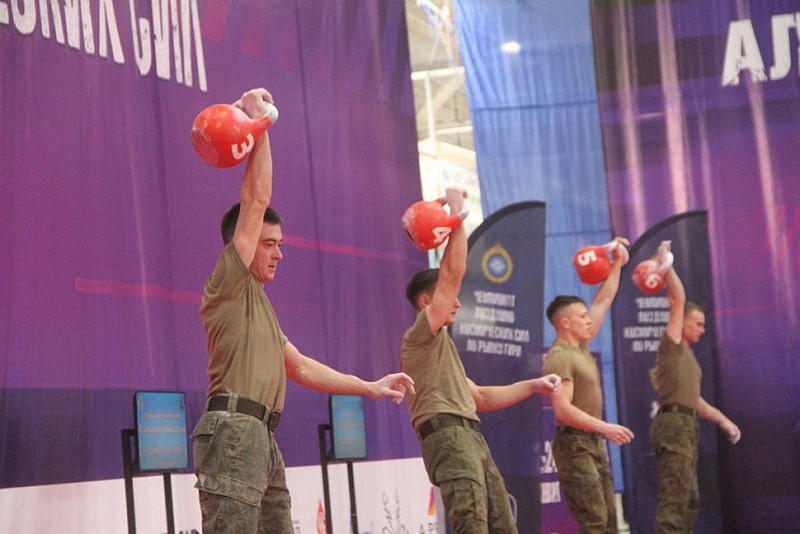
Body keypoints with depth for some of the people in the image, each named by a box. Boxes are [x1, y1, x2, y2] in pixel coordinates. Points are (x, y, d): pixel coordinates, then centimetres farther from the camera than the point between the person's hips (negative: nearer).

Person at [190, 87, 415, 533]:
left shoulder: (257, 302, 27)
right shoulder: (228, 283, 1)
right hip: (233, 430, -10)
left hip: (263, 439, 10)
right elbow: (256, 199, -5)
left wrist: (370, 387, 24)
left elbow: (301, 367, 28)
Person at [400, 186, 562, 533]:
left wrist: (533, 386, 23)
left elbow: (480, 397, 31)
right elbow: (453, 273, -8)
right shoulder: (420, 336, 1)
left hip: (472, 438, 10)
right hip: (449, 436, -10)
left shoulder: (440, 346, 30)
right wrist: (457, 214, -2)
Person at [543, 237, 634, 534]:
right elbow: (563, 410, -25)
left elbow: (603, 302, 18)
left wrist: (617, 263, 16)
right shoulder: (560, 357, -16)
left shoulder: (580, 347, 11)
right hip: (575, 444, -10)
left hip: (594, 442, 10)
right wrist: (605, 428, -26)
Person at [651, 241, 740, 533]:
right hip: (673, 424, -10)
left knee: (689, 499, 10)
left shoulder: (686, 355, 26)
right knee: (674, 496, -19)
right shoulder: (672, 345, 1)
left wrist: (723, 421, 21)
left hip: (686, 426, 10)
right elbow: (679, 299, -5)